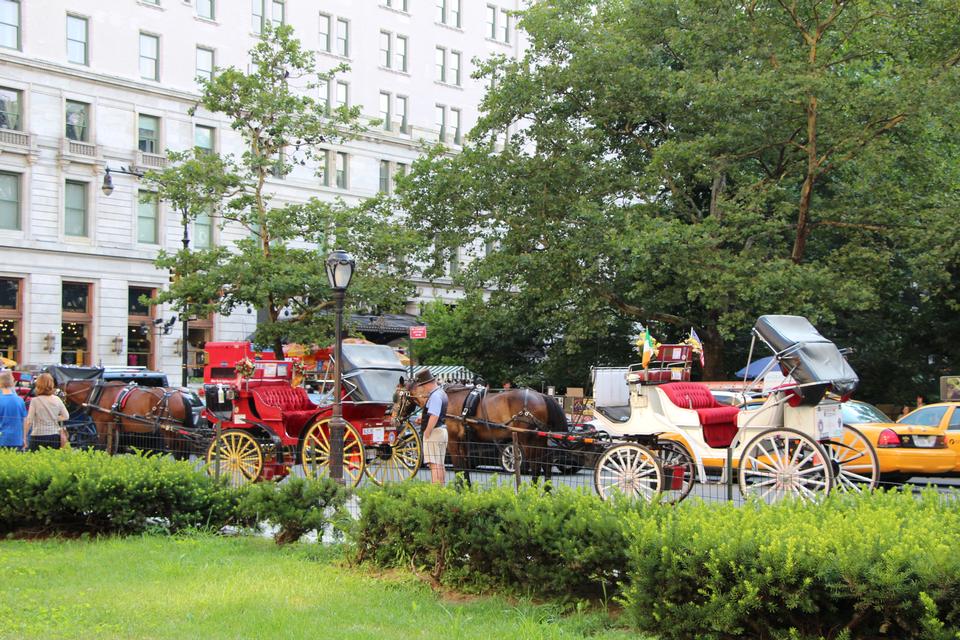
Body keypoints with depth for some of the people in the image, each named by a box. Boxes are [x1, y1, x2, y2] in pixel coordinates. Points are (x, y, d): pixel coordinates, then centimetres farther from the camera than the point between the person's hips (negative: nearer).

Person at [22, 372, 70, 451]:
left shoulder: (35, 401, -9)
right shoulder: (57, 400, 2)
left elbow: (29, 421, -9)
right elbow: (66, 416, 12)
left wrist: (25, 437, -2)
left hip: (38, 437, -4)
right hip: (54, 437, 4)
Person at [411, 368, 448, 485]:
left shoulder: (435, 396, -18)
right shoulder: (441, 393, 14)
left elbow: (434, 417, -26)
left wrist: (426, 434, -20)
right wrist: (418, 397, 14)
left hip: (434, 432, -10)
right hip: (442, 431, 10)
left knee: (435, 465, -12)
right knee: (440, 465, 15)